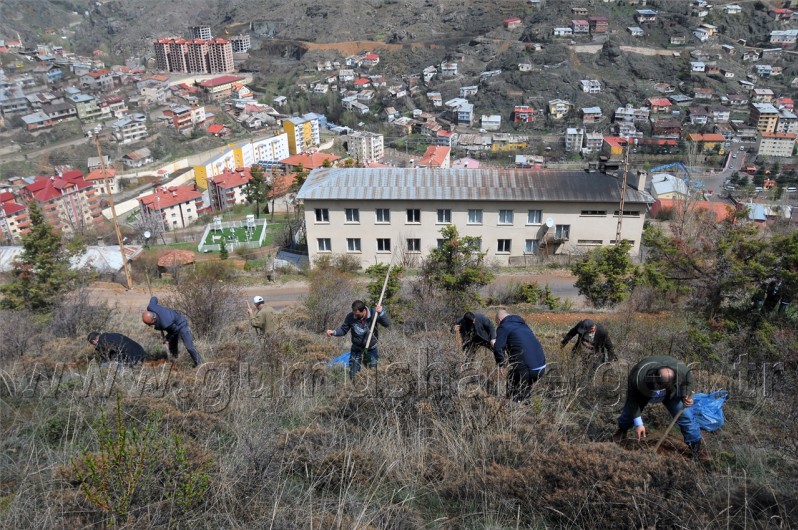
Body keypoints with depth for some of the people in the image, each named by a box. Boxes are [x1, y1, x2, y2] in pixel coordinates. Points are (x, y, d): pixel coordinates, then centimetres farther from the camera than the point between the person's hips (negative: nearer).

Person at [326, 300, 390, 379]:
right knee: (353, 374, 8)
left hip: (371, 348, -1)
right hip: (356, 349, 1)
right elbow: (343, 330, -7)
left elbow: (387, 324, -28)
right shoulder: (350, 317, -19)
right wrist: (334, 332, -26)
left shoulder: (373, 314, -23)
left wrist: (381, 313, -44)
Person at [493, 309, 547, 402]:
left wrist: (501, 364, 4)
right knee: (525, 394, 27)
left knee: (515, 397, 10)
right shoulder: (522, 325, 23)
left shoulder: (503, 327, -1)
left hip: (524, 370, -8)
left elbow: (498, 348, -13)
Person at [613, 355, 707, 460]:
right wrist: (638, 424, -29)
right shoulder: (638, 377, -46)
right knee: (630, 410, 6)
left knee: (685, 415, -6)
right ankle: (622, 429, 41)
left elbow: (688, 382, -13)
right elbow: (632, 398, -28)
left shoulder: (682, 370, -41)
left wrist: (686, 396, -33)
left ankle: (695, 446, 17)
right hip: (642, 392, -1)